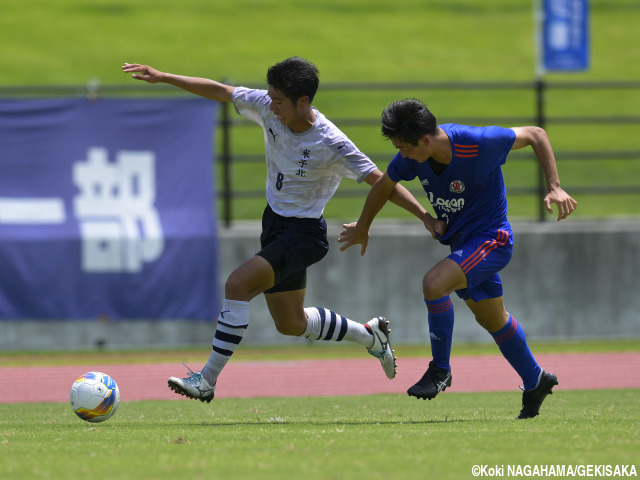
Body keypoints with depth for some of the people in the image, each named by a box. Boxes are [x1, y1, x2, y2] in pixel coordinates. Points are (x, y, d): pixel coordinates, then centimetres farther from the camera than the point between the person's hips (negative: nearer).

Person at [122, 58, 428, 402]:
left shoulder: (332, 145, -23)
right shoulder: (267, 108, -8)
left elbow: (381, 182, -19)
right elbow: (219, 91, 3)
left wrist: (426, 216, -25)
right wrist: (162, 77, 1)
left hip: (303, 234, -8)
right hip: (274, 223, 8)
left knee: (238, 284, -25)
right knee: (290, 324, 17)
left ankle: (207, 379, -21)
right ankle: (370, 335, 39)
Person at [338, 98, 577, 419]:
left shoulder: (478, 143, -28)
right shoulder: (413, 156, -12)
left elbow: (536, 135, -15)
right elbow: (384, 185, 9)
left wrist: (555, 188, -21)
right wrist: (362, 229, 22)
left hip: (490, 238, -7)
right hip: (461, 242, 7)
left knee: (433, 283, -27)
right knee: (492, 320, 20)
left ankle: (440, 369, -9)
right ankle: (535, 383, 41)